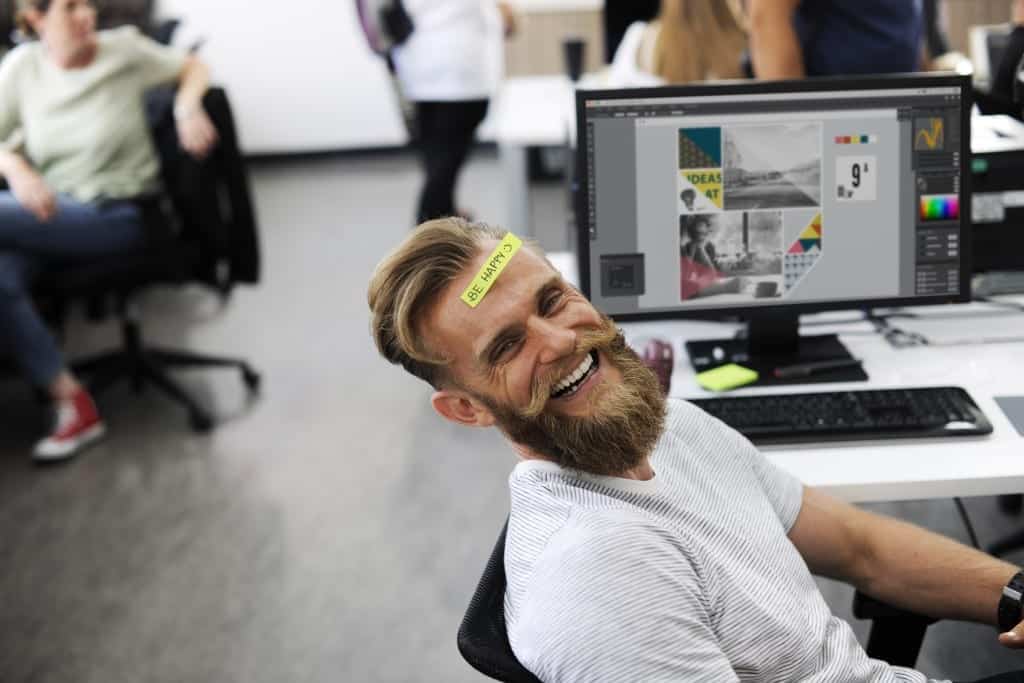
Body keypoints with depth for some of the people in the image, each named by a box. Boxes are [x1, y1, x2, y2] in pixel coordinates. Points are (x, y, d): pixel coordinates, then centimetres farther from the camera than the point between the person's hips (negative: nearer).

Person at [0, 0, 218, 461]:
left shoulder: (123, 50, -3)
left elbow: (192, 68, 9)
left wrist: (187, 109, -11)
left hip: (115, 214, -3)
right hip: (50, 210, 3)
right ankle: (74, 405, -18)